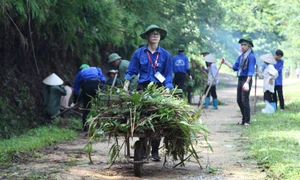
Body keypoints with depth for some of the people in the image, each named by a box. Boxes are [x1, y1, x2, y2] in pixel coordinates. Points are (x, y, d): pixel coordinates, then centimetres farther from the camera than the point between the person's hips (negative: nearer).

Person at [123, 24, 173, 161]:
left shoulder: (165, 55, 4)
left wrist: (167, 91, -9)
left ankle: (155, 151, 9)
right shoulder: (139, 53, 4)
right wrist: (126, 85, -8)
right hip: (142, 88, 0)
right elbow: (131, 71, 6)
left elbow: (168, 75, 5)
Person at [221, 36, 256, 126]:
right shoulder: (241, 56, 12)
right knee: (239, 100, 11)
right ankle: (244, 119, 21)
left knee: (245, 100, -8)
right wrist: (225, 62, 16)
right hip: (240, 79, 8)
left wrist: (247, 83, -26)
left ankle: (247, 121, -1)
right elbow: (235, 67, 21)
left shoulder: (251, 57, -12)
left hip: (246, 79, -8)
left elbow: (250, 71, -18)